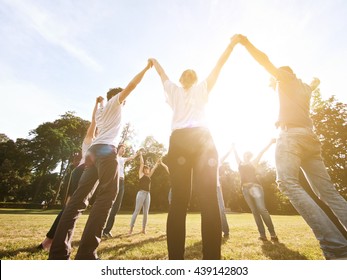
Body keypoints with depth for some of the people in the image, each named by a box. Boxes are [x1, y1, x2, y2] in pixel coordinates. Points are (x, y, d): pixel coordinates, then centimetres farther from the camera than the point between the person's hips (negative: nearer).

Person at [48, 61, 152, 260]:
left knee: (80, 196, 0)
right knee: (108, 194, -13)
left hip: (94, 150, 8)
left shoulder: (100, 111, 32)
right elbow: (132, 85, 7)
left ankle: (59, 252, -1)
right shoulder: (114, 102, 14)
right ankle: (86, 254, -17)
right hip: (106, 149, -8)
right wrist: (147, 68, 17)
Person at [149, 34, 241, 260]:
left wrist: (153, 62, 63)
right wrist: (232, 44, 41)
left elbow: (162, 74, 44)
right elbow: (218, 66, 29)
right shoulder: (202, 88, 25)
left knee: (179, 200, -6)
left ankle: (175, 260, -9)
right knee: (209, 200, -7)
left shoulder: (174, 90, 27)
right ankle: (213, 259, -12)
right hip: (202, 140, 0)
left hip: (179, 141, 1)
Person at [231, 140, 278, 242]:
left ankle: (273, 234, -9)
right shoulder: (240, 164, 22)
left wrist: (270, 143, 8)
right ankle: (262, 234, 0)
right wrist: (233, 146, 34)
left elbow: (261, 152, 10)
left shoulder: (253, 162, 15)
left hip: (255, 186, -3)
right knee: (254, 211, 0)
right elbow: (235, 154, 30)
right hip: (245, 188, 3)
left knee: (262, 209, -16)